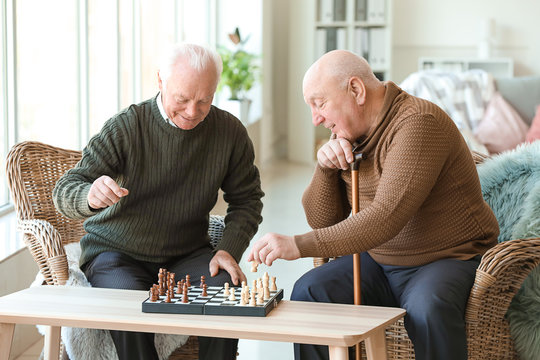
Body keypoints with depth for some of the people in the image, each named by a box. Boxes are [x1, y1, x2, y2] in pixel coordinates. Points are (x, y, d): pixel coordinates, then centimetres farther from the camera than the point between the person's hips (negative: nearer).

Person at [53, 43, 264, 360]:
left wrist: (229, 250, -9)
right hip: (116, 253, -2)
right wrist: (91, 197, -40)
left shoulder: (230, 132, -5)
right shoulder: (126, 127, -13)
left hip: (188, 254, 2)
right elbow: (65, 191, -15)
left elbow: (246, 199, 9)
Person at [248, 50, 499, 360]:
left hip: (449, 259, -7)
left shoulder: (418, 122, -21)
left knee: (427, 308, -36)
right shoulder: (348, 134, 7)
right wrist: (325, 168, -11)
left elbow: (385, 218, -31)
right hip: (377, 262, 7)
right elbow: (323, 221, 8)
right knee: (308, 291, -15)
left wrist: (299, 245, -33)